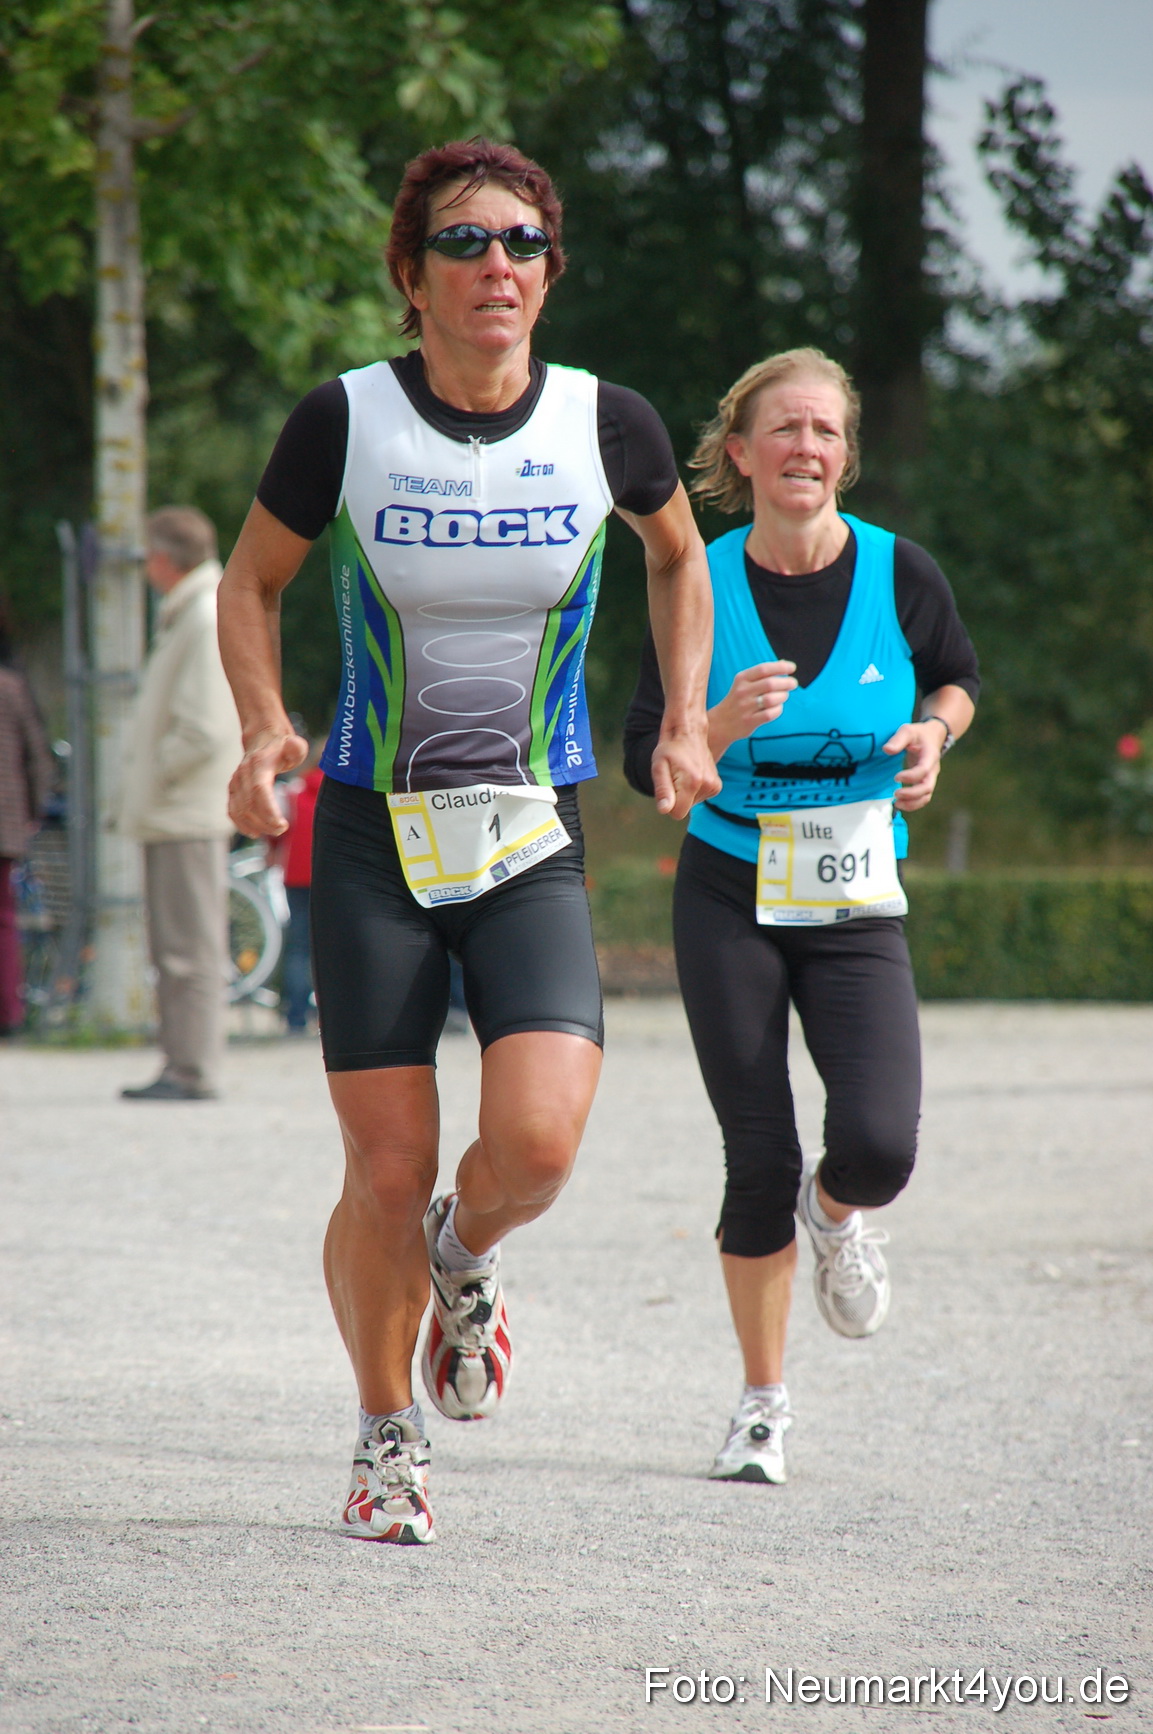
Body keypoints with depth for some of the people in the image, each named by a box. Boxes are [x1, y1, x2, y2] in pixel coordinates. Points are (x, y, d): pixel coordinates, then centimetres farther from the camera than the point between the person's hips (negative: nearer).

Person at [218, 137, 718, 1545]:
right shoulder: (346, 421, -9)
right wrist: (265, 729, -10)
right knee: (387, 1176, -4)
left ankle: (464, 1255, 17)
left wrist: (685, 721, 8)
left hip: (533, 846, 1)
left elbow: (678, 552, 17)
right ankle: (387, 1442, 21)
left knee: (539, 1140, -19)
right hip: (374, 838, -1)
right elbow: (251, 584, 7)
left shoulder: (605, 424, -5)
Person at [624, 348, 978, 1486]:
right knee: (760, 1161, -1)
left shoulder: (898, 574, -5)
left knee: (879, 1143, -18)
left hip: (854, 909, 0)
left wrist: (932, 733, -7)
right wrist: (723, 724, -23)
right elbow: (645, 761, -4)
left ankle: (837, 1216, 22)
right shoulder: (703, 585, -7)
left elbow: (957, 678, 15)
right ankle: (763, 1404, 18)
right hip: (730, 900, 0)